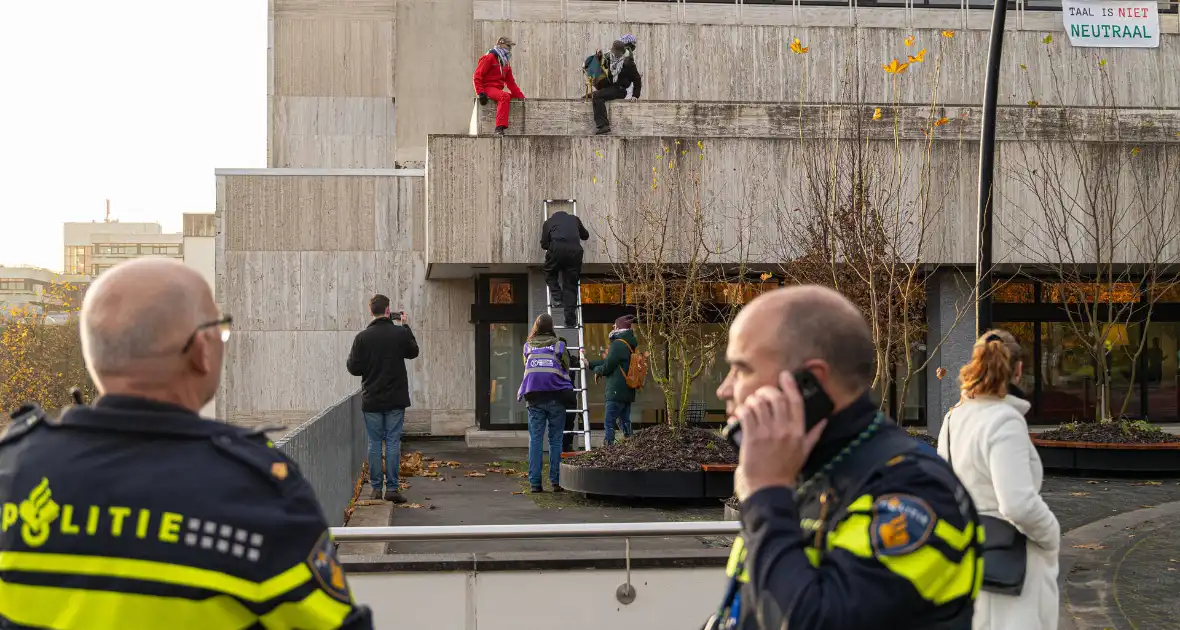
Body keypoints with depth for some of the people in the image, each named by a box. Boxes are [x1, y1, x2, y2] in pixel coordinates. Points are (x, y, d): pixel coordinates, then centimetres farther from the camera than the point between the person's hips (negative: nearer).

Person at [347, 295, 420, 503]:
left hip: (371, 400, 0)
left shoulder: (362, 337, -7)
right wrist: (406, 327, 21)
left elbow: (353, 368, -4)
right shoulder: (400, 333, -7)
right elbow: (413, 352, 14)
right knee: (393, 443, 3)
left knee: (374, 443, 8)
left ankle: (376, 488, 10)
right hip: (395, 400, 0)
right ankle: (392, 488, 1)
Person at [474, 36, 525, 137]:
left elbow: (510, 82, 19)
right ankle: (499, 128, -49)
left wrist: (521, 96, 7)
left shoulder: (506, 63, 22)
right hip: (488, 88, -9)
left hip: (498, 90, 9)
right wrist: (481, 93, -21)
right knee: (505, 96, -37)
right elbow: (477, 76, -10)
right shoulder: (489, 58, -4)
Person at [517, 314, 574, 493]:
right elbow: (566, 368, 8)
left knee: (535, 439, 3)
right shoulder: (558, 346, -1)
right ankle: (556, 481, 1)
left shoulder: (528, 347, 5)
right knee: (555, 440, 4)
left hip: (534, 398, 2)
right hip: (555, 397, -2)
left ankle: (535, 482, -2)